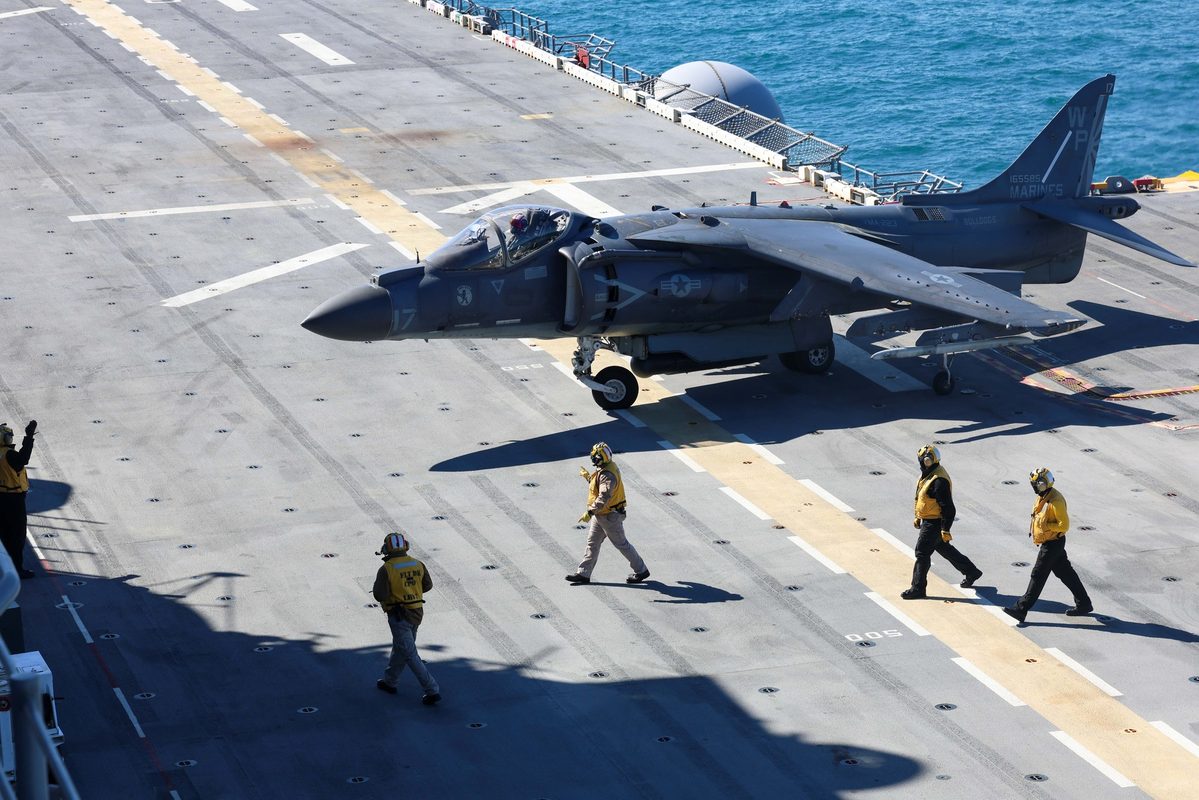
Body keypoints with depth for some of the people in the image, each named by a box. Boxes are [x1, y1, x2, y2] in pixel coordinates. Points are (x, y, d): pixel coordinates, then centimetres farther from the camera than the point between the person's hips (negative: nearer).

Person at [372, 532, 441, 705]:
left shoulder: (386, 569, -18)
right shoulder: (418, 565, -1)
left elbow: (380, 595, -21)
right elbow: (427, 585, 11)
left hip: (399, 616, -7)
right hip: (416, 613, 7)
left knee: (410, 655, -3)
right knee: (399, 647, 24)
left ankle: (432, 691, -8)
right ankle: (389, 681, 40)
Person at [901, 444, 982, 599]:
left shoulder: (939, 481, -27)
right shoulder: (928, 474, 5)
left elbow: (948, 509, -26)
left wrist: (945, 530, -24)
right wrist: (918, 517, 25)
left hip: (934, 524, -10)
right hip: (928, 521, 10)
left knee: (922, 553, -4)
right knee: (945, 549, 22)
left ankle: (918, 589, 4)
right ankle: (971, 572, 36)